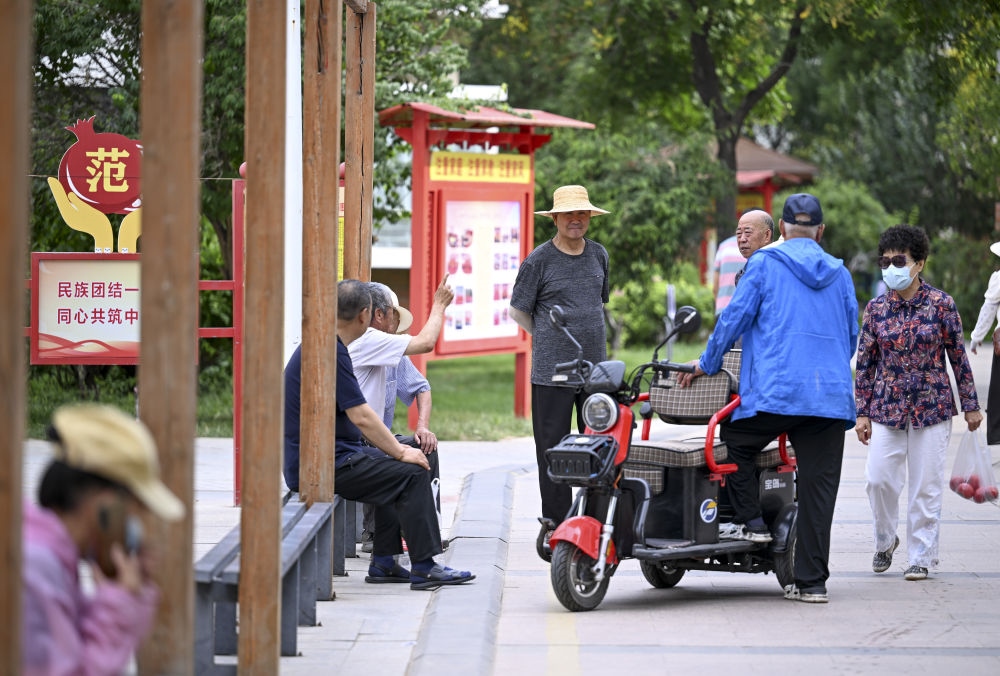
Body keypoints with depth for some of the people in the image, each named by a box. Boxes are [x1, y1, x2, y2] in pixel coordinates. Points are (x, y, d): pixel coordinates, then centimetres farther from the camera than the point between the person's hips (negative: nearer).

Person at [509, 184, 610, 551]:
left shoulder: (598, 254, 11)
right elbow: (519, 311, 5)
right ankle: (554, 521, 3)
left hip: (596, 367, 4)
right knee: (553, 448, -2)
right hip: (552, 369, -4)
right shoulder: (539, 259, -3)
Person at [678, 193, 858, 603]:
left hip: (775, 390, -4)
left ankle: (751, 521, 6)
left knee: (734, 446, 19)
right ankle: (812, 581, 2)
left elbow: (735, 317, 1)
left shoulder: (766, 263, 3)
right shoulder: (839, 274, 16)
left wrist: (707, 364, 13)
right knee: (818, 485, 3)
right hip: (832, 396, 4)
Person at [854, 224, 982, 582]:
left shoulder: (941, 304, -4)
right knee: (878, 478, -5)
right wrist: (862, 412, 5)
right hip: (886, 407, 2)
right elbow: (865, 362, 7)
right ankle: (885, 540, 21)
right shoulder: (876, 308, 2)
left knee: (926, 485, 1)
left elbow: (958, 355, 2)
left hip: (932, 407, -2)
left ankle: (921, 556, 12)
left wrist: (970, 404, 3)